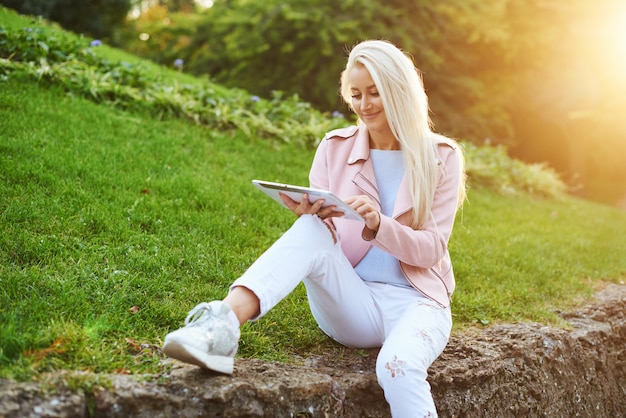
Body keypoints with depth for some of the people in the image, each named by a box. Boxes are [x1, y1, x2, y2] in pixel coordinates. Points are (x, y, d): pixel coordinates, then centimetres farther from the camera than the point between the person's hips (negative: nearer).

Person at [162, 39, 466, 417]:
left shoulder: (441, 157, 1)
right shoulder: (336, 148, 5)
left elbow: (432, 250, -5)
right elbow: (323, 242, 3)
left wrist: (378, 224, -24)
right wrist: (311, 215, -22)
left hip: (415, 301, -1)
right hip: (352, 304, 2)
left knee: (398, 365, -37)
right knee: (312, 232, -30)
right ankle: (224, 323, -48)